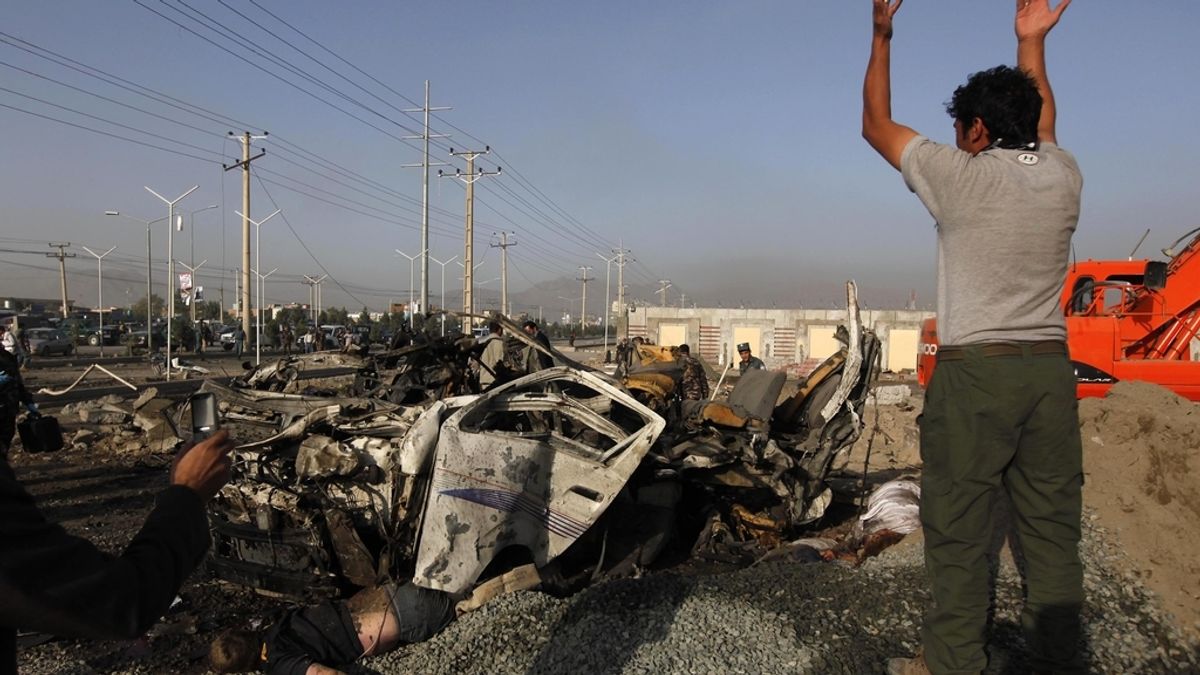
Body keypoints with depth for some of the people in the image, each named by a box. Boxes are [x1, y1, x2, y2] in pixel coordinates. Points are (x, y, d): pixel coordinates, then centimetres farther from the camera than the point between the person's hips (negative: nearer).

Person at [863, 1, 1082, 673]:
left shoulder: (959, 175, -7)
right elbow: (1041, 123, 30)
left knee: (958, 530, 4)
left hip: (974, 371, -5)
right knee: (1053, 529, 11)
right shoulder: (1064, 175, 7)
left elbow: (877, 125, 7)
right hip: (1051, 368, 6)